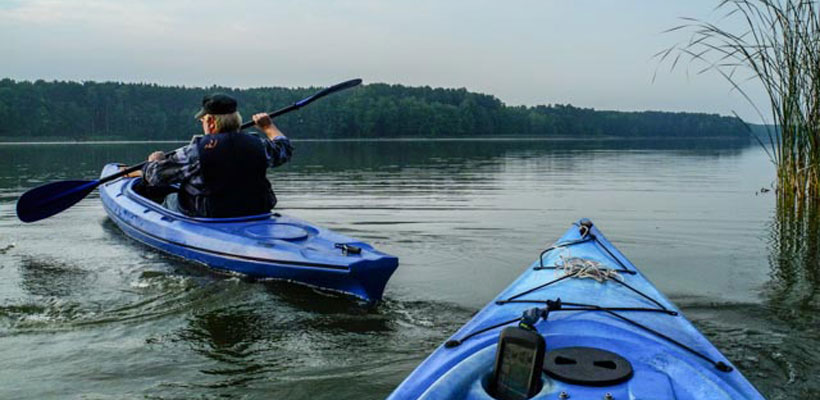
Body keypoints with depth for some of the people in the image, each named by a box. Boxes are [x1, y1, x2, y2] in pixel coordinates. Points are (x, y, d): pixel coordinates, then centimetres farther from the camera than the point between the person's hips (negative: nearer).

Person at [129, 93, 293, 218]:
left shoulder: (196, 151, -19)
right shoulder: (258, 145, -9)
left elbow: (155, 175, -9)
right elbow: (284, 147, 13)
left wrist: (155, 161, 15)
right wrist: (268, 126, 31)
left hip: (205, 218, -4)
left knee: (170, 200, 23)